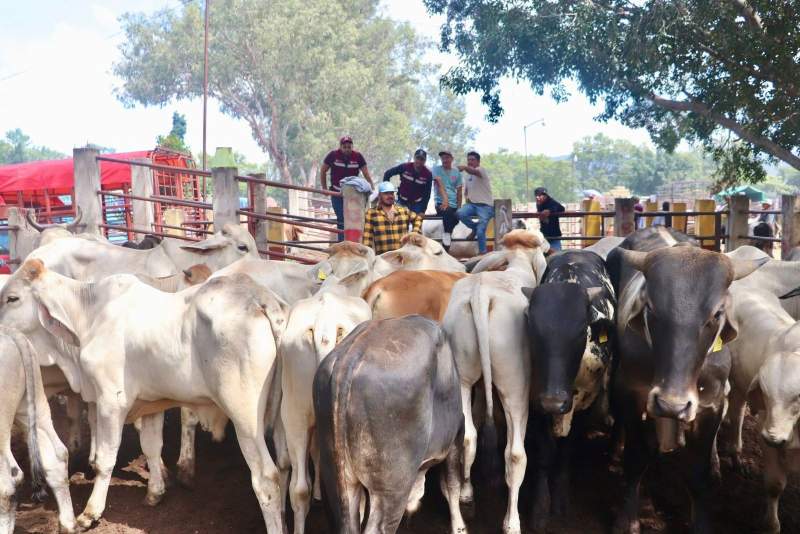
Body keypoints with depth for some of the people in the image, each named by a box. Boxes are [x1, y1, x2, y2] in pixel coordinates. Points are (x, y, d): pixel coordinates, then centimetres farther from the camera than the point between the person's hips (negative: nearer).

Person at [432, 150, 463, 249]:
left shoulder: (457, 172, 14)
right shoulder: (436, 169, 4)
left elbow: (459, 191, 14)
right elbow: (439, 183, -14)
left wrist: (459, 207, 4)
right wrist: (445, 198, -30)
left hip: (454, 204, 5)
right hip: (441, 202, -5)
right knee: (448, 212, -35)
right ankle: (447, 234, -21)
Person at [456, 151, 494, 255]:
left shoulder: (481, 170, -7)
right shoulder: (468, 176, 17)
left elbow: (474, 171, -33)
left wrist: (465, 167, -54)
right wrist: (467, 197, 9)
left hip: (485, 205, -6)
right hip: (472, 204, 6)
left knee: (480, 231, -19)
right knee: (460, 213, -25)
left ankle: (482, 253, -2)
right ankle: (474, 227, 2)